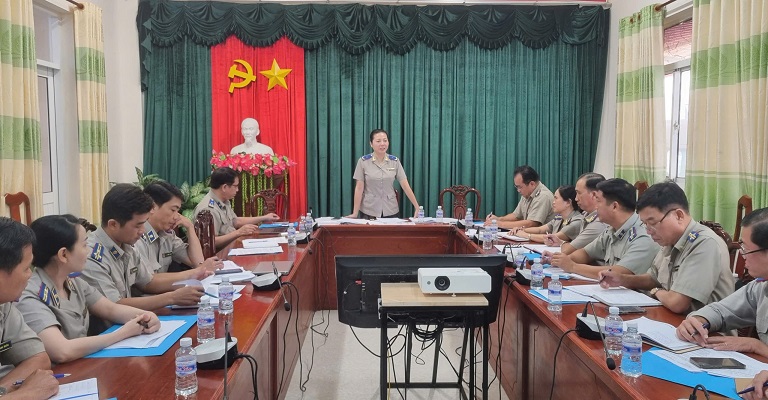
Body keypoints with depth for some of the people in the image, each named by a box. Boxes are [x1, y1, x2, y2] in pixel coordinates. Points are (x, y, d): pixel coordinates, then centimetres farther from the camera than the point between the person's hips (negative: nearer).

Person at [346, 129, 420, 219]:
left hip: (390, 211, 2)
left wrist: (417, 207, -7)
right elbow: (359, 188, -7)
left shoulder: (395, 161, -1)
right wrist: (355, 213, -9)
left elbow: (405, 185, -2)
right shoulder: (363, 161, -7)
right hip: (368, 211, -2)